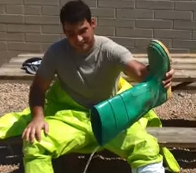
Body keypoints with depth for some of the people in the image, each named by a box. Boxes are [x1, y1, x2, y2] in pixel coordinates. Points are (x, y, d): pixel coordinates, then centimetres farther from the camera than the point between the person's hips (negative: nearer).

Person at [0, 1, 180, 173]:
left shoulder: (111, 50, -18)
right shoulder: (56, 52, -11)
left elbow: (139, 72, -35)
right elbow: (38, 88, -2)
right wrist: (38, 116, -22)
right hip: (70, 117, 1)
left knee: (147, 148, -25)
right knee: (34, 143, -26)